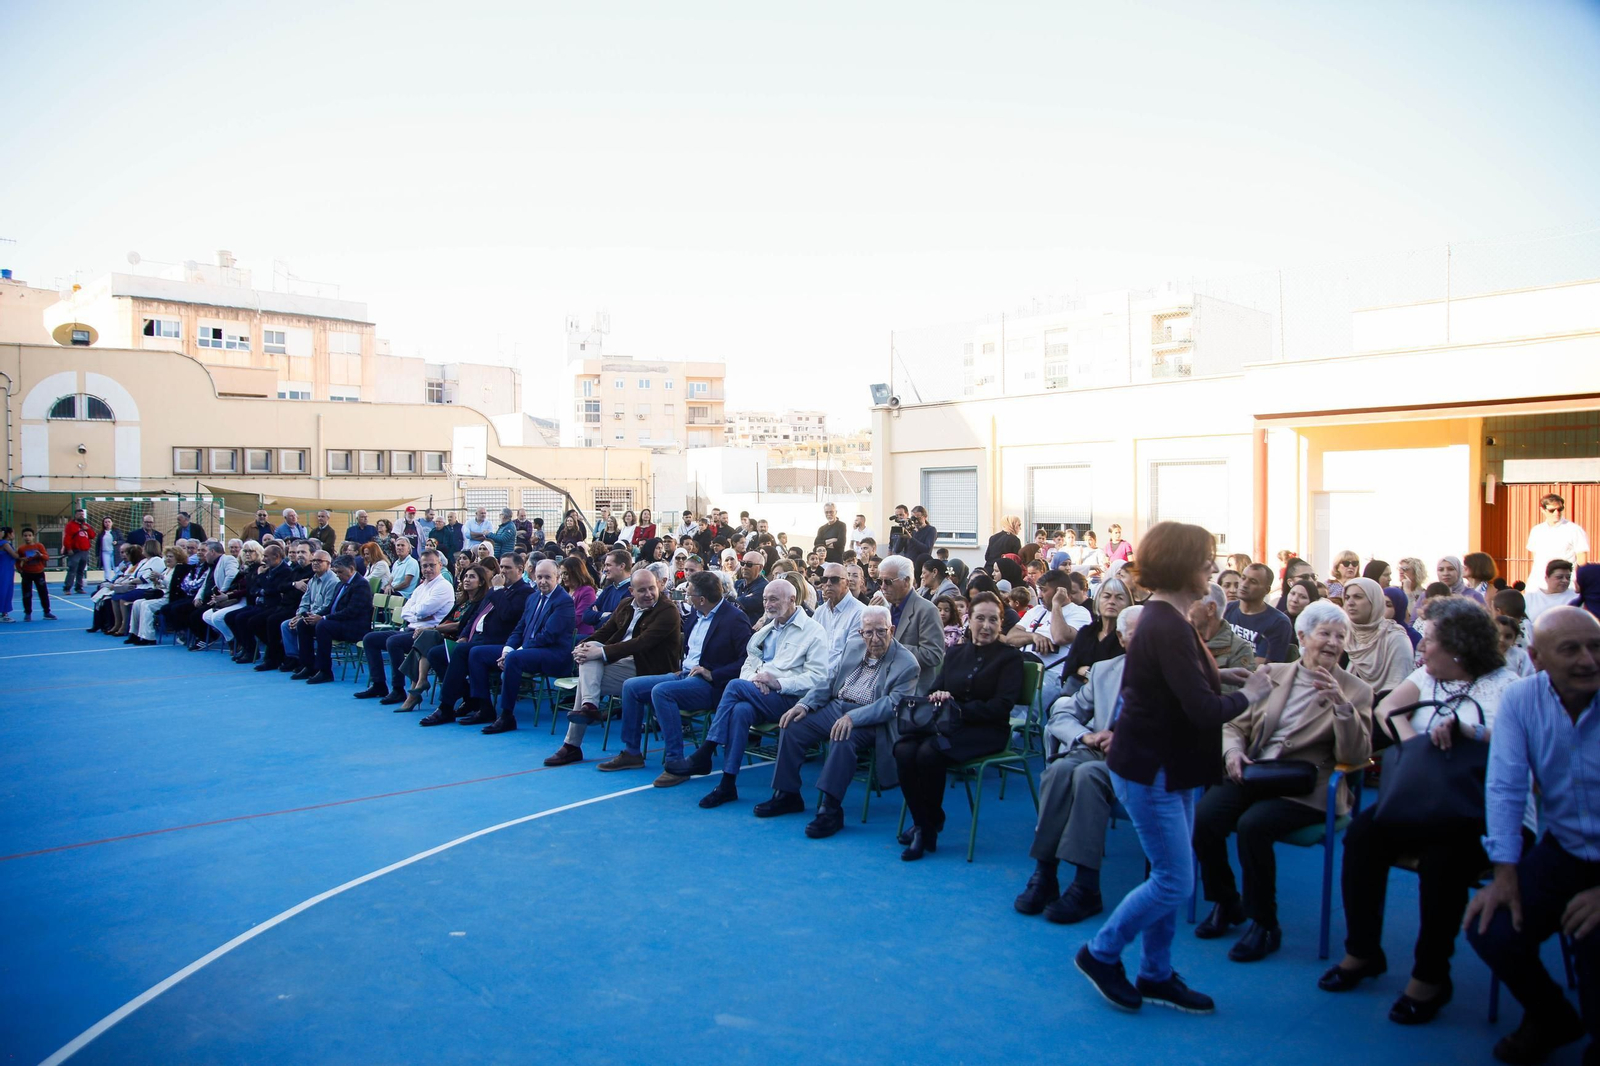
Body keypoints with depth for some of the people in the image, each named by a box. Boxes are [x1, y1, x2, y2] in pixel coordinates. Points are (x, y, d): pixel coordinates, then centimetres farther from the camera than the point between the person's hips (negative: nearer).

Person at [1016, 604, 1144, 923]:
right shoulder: (1103, 669, 19)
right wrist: (1086, 736, -7)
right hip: (1096, 751, 4)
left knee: (1088, 773, -34)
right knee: (1060, 768, -30)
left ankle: (1086, 887, -32)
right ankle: (1044, 875, -26)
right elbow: (1062, 715, 15)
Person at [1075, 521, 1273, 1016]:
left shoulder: (1167, 619, 8)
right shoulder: (1167, 627, -24)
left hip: (1167, 766, 10)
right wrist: (1247, 695, -10)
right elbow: (1203, 710, -26)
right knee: (1174, 881, -2)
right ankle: (1101, 954, 14)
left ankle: (1156, 975, 28)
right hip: (1149, 770, -10)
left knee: (1170, 877, 16)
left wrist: (1218, 677, 4)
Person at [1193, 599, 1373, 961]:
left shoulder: (1355, 691, 5)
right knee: (1202, 817, -24)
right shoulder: (1273, 674, 14)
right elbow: (1235, 724, 15)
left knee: (1253, 825, -32)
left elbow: (1355, 756, -6)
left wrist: (1342, 705, -18)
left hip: (1303, 790, -3)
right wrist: (1233, 751, -7)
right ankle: (1225, 903, 4)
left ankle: (1264, 924, -9)